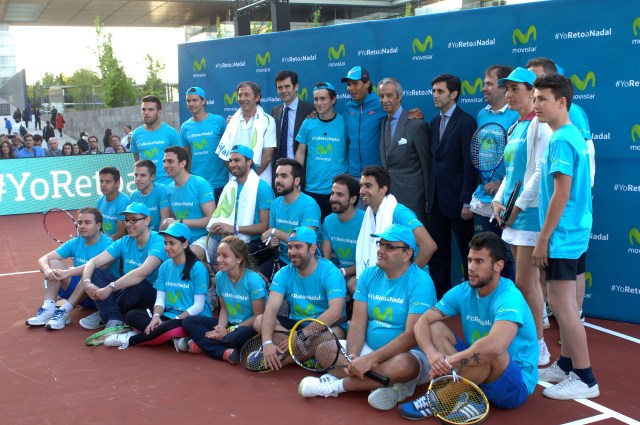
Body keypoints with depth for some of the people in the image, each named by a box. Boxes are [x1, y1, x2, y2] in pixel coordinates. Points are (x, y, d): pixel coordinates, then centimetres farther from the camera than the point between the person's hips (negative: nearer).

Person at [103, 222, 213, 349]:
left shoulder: (197, 268, -11)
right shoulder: (165, 266, 8)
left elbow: (198, 306, -12)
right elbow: (160, 299, 5)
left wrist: (176, 319, -20)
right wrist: (156, 316, -16)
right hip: (169, 316, 7)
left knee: (170, 327, -37)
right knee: (132, 315, -10)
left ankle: (131, 339, -13)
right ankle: (176, 338, -23)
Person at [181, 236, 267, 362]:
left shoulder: (253, 280, -18)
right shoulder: (220, 277, -1)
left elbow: (258, 317, -15)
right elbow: (224, 308, 9)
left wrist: (231, 330, -18)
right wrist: (221, 328, -12)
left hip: (251, 327, -7)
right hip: (230, 324, 7)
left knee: (242, 335, -41)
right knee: (188, 321, -7)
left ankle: (203, 344, -16)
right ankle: (224, 352, -25)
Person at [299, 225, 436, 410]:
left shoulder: (420, 282, -16)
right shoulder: (369, 275, 3)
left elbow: (412, 335, -24)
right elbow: (357, 324, -2)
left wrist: (370, 360, -29)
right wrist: (352, 358, -21)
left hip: (408, 354, -6)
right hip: (369, 349, 6)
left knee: (402, 364, -39)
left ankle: (335, 385, -20)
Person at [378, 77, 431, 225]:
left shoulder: (417, 125, -10)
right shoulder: (382, 123, 12)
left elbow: (426, 164, -7)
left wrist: (428, 198, -5)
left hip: (411, 197, -6)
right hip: (387, 195, 6)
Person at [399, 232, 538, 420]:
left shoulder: (509, 298, -24)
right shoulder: (462, 291, -2)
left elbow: (494, 346, -42)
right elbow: (422, 323, -5)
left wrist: (449, 361, -31)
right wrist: (432, 354, -26)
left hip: (515, 385, -7)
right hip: (477, 373, 7)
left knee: (491, 351, -37)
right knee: (436, 328, -4)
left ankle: (439, 397, -18)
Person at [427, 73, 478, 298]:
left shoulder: (466, 122, -10)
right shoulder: (434, 122, 13)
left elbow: (470, 164, -13)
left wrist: (467, 201, -17)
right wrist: (429, 195, 10)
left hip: (456, 200, -7)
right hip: (436, 199, 7)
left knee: (467, 252, 4)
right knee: (437, 252, 11)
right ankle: (440, 296, 21)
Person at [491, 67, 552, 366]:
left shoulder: (539, 124, -10)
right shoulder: (515, 128, 17)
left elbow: (540, 171, -17)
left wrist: (518, 205, -15)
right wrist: (499, 200, 8)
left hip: (530, 211, -9)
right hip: (514, 213, 9)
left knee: (525, 282, -6)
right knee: (529, 281, 12)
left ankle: (539, 347, 5)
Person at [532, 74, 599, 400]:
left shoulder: (561, 140, -17)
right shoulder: (574, 135, 12)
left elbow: (562, 194, -21)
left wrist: (543, 239, -16)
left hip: (562, 235, -10)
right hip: (573, 233, 10)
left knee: (561, 303, -5)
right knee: (562, 302, 16)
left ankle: (585, 379, 2)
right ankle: (566, 364, 27)